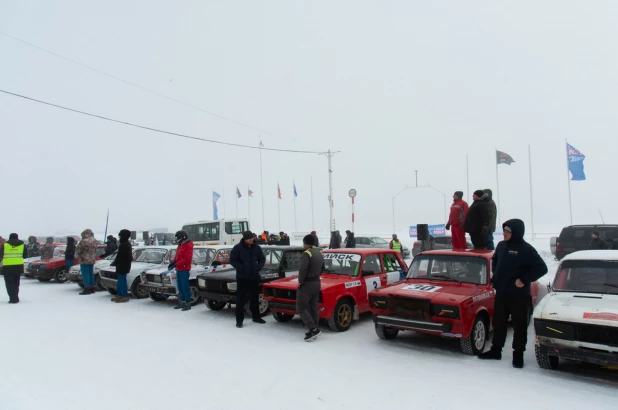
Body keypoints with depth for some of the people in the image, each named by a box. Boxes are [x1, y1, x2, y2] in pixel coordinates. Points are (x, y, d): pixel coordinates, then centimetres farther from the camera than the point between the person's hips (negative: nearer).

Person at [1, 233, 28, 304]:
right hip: (18, 266, 3)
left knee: (9, 283, 2)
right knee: (16, 283, 17)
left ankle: (13, 298, -7)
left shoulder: (4, 245, 1)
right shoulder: (22, 245, 6)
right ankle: (15, 298, 21)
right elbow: (25, 255, 9)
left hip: (7, 266, -2)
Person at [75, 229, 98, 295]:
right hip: (92, 260, 8)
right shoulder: (94, 241, 6)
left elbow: (77, 250, -9)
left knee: (85, 274, -3)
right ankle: (92, 288, 20)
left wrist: (78, 255, 8)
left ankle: (87, 289, -4)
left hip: (84, 260, -8)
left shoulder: (83, 241, -18)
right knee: (91, 273, 14)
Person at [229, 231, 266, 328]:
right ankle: (239, 320, 5)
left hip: (254, 277, 4)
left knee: (255, 298, 14)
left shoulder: (256, 247, 3)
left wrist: (259, 267, -6)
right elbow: (232, 260, -8)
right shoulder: (237, 248, -8)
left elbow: (262, 259, 13)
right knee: (241, 299, -1)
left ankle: (256, 317, 28)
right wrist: (242, 268, -17)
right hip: (242, 277, -4)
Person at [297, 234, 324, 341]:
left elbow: (302, 269, -28)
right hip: (317, 283, 9)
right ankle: (314, 331, 16)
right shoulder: (319, 253, 10)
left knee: (301, 308, -2)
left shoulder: (306, 254, -19)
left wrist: (300, 281, -16)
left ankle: (313, 329, -10)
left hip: (307, 284, -9)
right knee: (313, 308, 13)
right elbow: (322, 268, 20)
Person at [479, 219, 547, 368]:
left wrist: (524, 280, -18)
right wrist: (496, 276, 14)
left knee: (519, 325, 5)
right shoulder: (501, 245, 6)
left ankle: (518, 354, 17)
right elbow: (494, 260, 24)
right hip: (501, 293, 6)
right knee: (498, 323, 14)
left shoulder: (526, 249, -13)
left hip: (519, 296, -6)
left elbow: (541, 268, -17)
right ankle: (495, 350, 26)